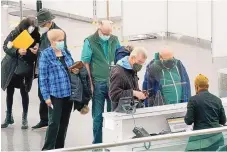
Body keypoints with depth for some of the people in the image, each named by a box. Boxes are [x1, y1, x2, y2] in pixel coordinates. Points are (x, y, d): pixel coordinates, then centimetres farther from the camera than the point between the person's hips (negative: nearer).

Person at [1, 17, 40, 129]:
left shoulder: (36, 37, -6)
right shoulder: (14, 33, -7)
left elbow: (37, 54, -2)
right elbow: (5, 47, -11)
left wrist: (36, 51, -25)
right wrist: (17, 51, -25)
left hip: (25, 69, -1)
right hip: (11, 67, 1)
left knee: (24, 92, 0)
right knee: (9, 91, 10)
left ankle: (24, 118, 11)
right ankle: (9, 116, 24)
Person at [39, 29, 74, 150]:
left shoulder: (66, 53, 11)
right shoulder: (45, 55, -6)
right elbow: (42, 77, -8)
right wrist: (46, 96, -14)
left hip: (69, 93, 6)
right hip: (55, 94, -6)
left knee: (64, 122, 10)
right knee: (54, 123, -8)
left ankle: (59, 148, 19)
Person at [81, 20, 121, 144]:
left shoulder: (114, 40, 6)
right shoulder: (90, 42, -5)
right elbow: (85, 63, -5)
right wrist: (90, 83, -9)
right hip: (98, 83, -3)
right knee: (98, 116, 5)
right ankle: (97, 143, 15)